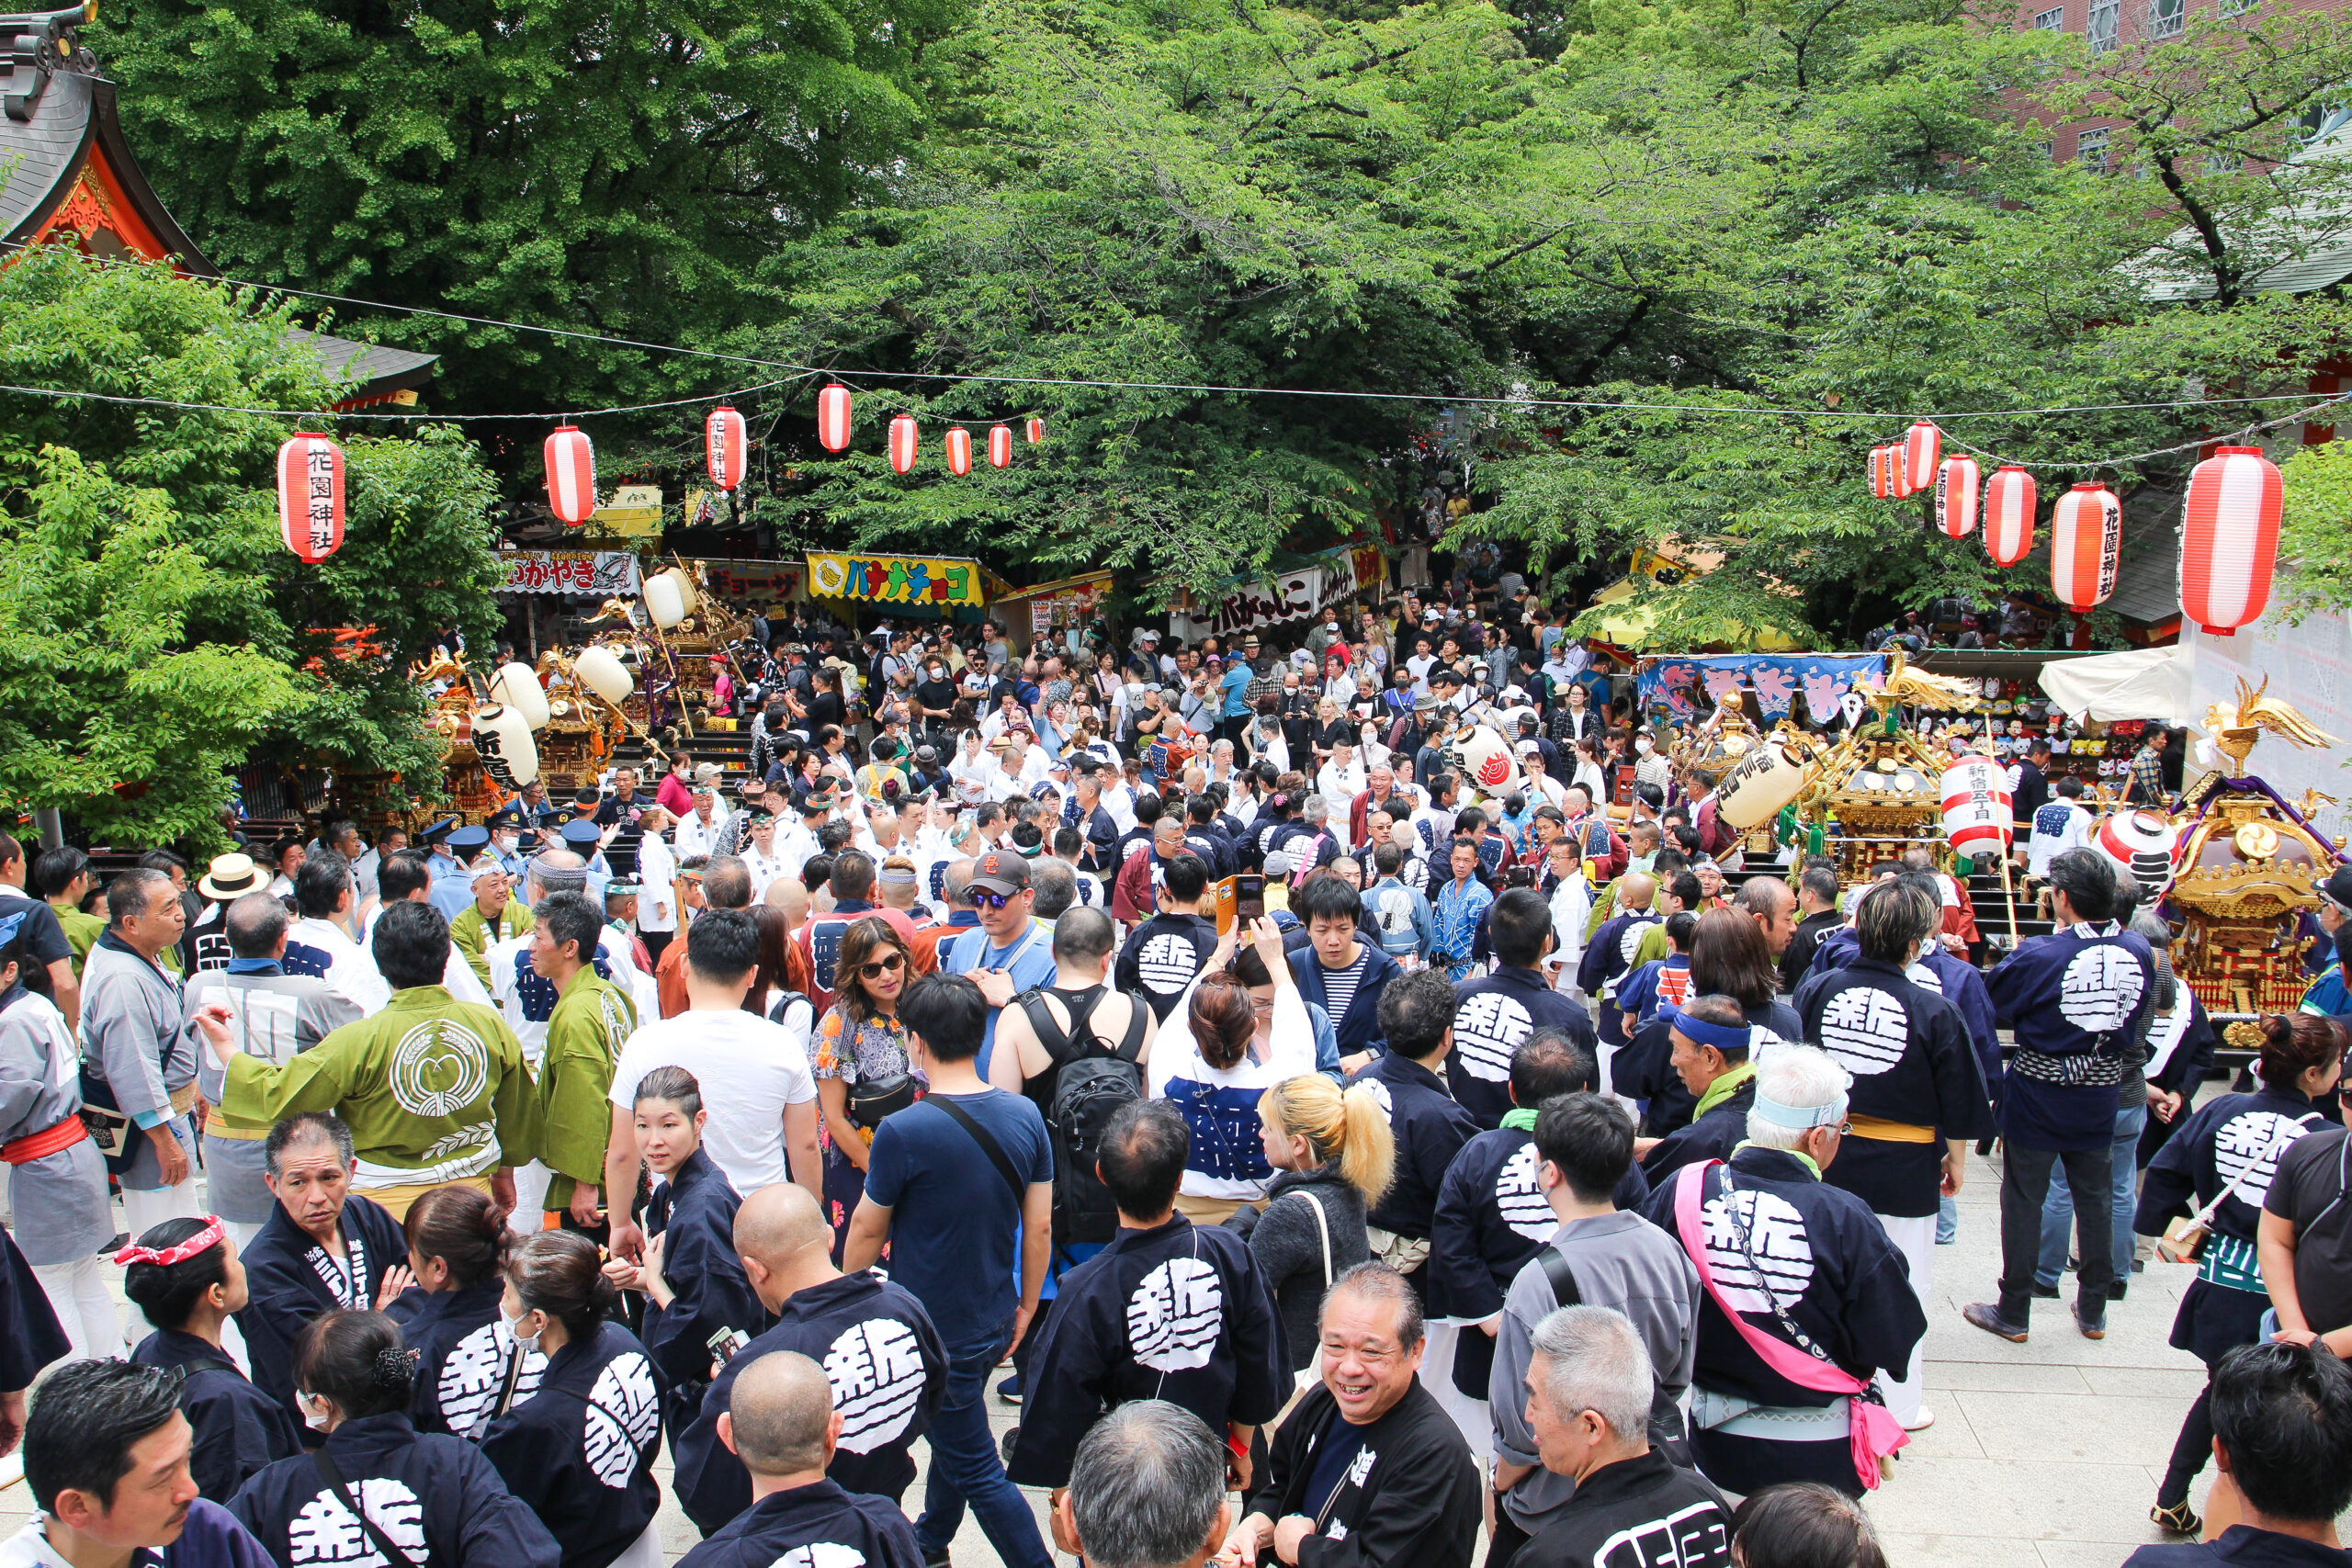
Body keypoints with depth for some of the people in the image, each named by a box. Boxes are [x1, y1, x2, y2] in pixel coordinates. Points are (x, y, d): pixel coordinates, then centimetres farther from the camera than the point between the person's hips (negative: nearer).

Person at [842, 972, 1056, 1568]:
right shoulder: (1024, 1116, -8)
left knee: (977, 1470, 7)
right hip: (994, 1321, 7)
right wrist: (1027, 1305, 14)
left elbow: (868, 1232, -8)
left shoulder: (903, 1132, -24)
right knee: (952, 1435, 27)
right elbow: (1040, 1225, -1)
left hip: (934, 1331, -7)